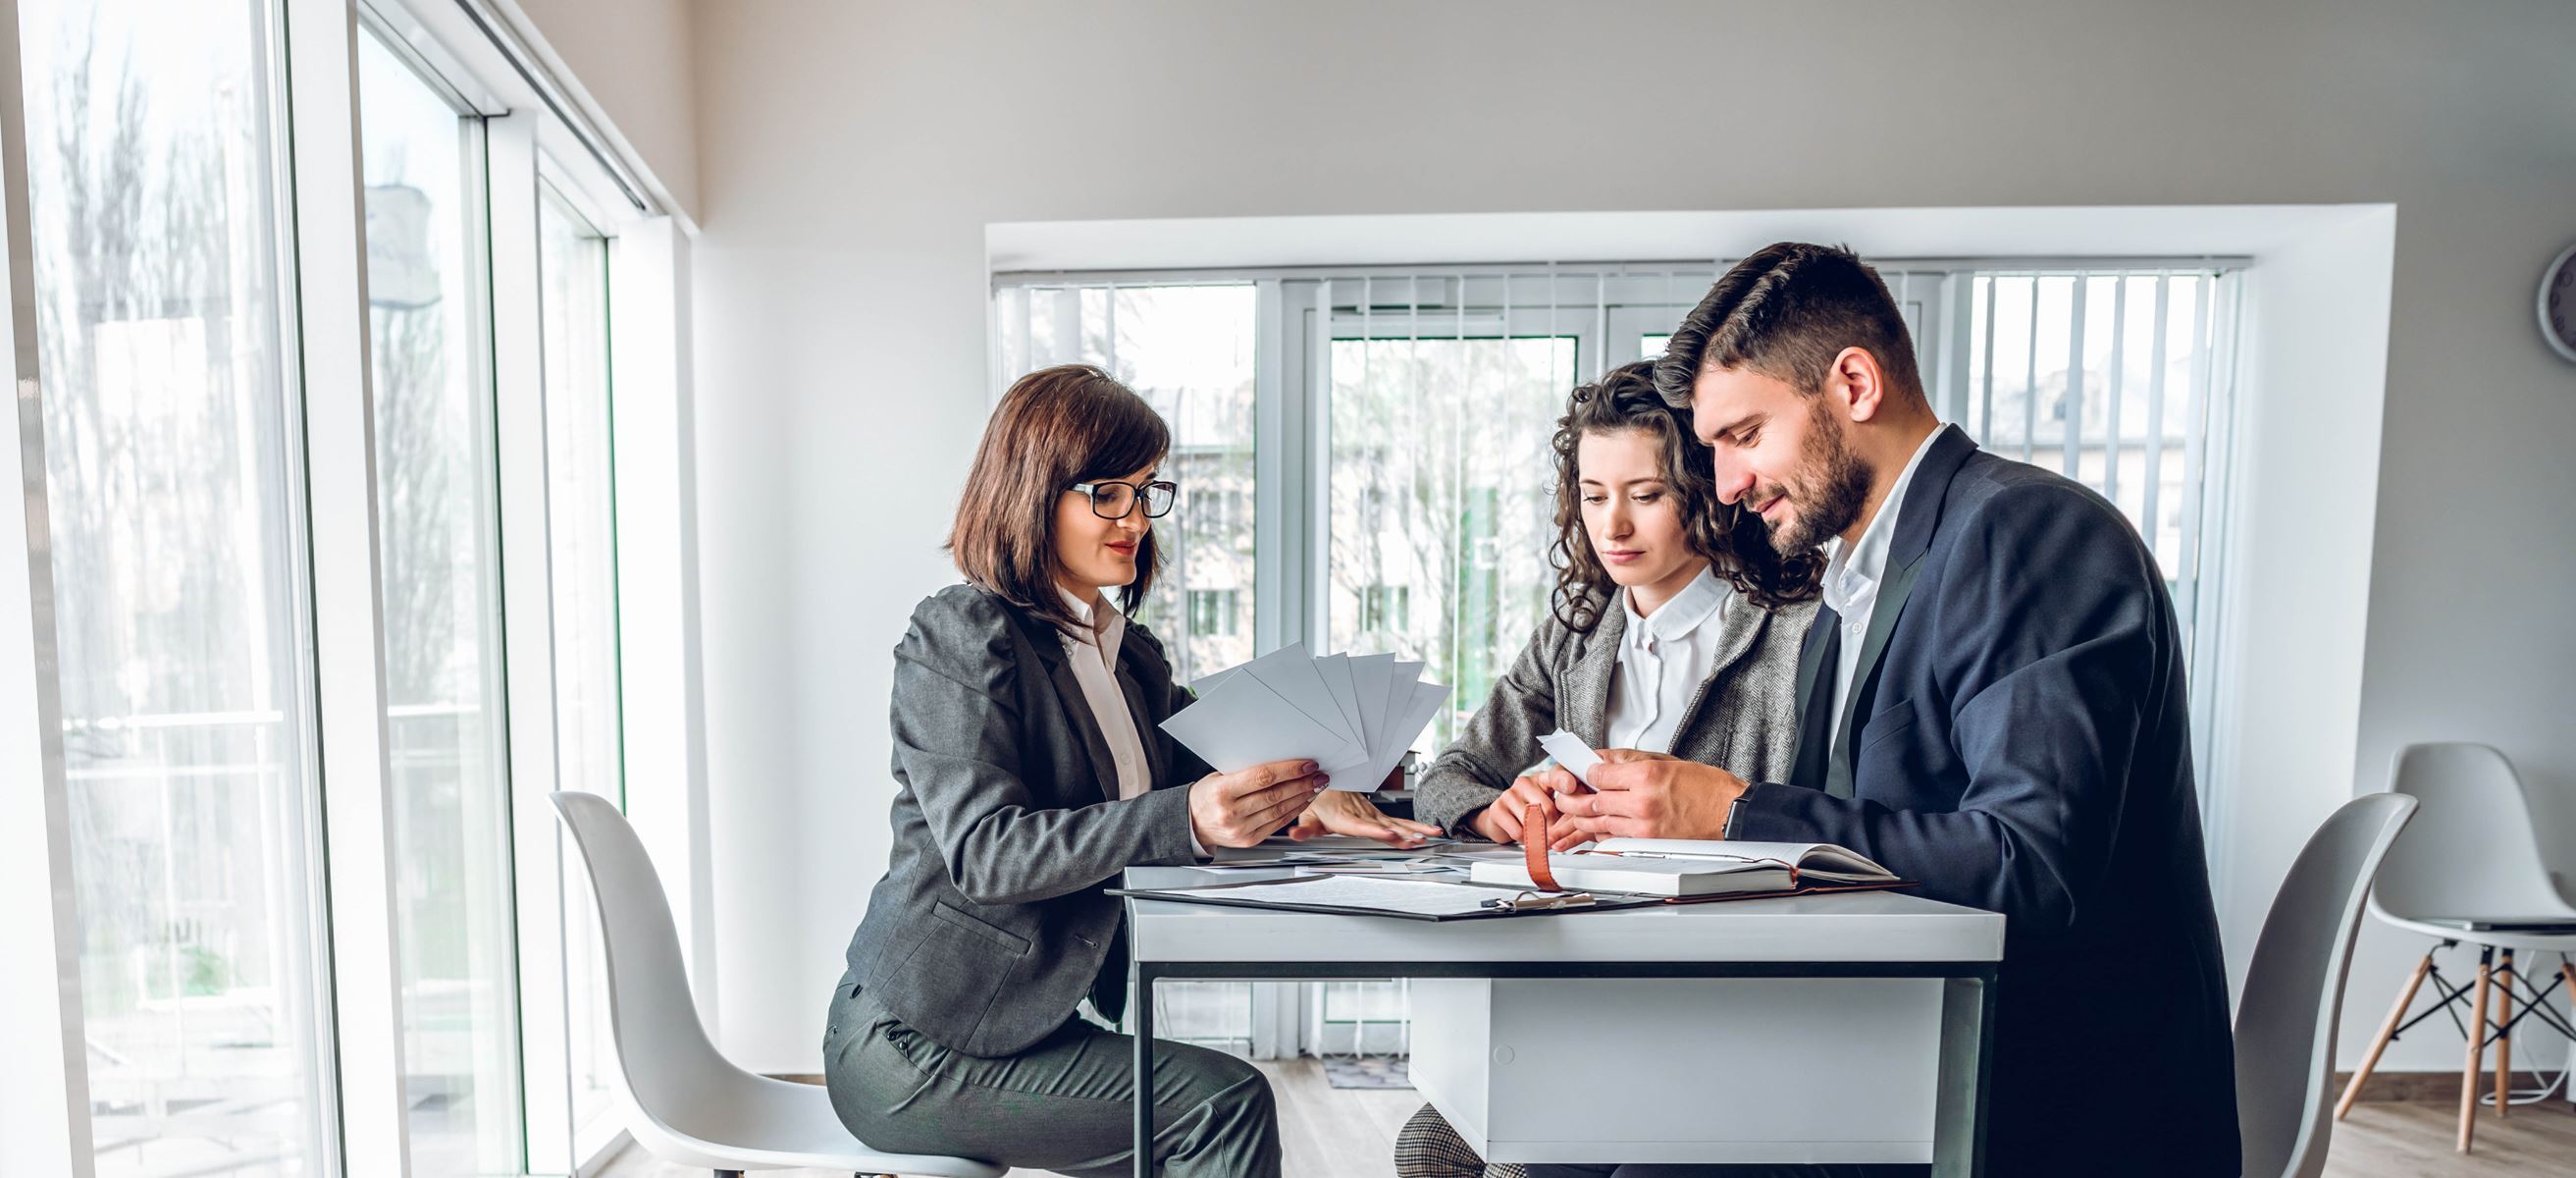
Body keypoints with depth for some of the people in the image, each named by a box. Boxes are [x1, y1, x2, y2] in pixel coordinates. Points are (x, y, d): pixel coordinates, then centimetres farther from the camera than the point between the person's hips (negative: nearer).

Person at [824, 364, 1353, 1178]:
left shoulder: (1135, 658, 14)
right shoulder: (959, 636, -12)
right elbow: (983, 850, -22)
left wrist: (1285, 796, -16)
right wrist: (1185, 819, -35)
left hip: (1035, 1016, 7)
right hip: (917, 1042, -7)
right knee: (1226, 1102, -19)